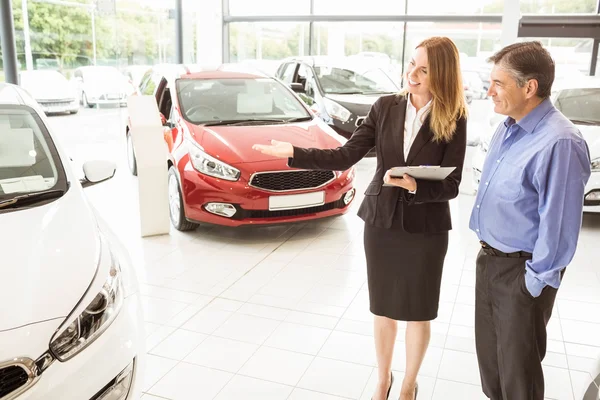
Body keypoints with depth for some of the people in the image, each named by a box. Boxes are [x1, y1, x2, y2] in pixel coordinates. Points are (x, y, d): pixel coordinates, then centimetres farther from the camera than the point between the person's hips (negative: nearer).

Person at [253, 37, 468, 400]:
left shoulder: (454, 121, -10)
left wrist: (415, 187, -29)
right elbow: (346, 157, -8)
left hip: (426, 230, -2)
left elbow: (450, 186, -11)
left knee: (418, 313, 14)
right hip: (381, 221, 2)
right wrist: (294, 153, -15)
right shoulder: (385, 107, -4)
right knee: (384, 309, 16)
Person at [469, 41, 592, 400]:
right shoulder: (508, 128, 4)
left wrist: (536, 282, -15)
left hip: (520, 271, -8)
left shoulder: (559, 143, -26)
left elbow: (559, 224, -23)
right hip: (489, 258, 8)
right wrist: (487, 250, 17)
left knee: (517, 364, 10)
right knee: (488, 351, 23)